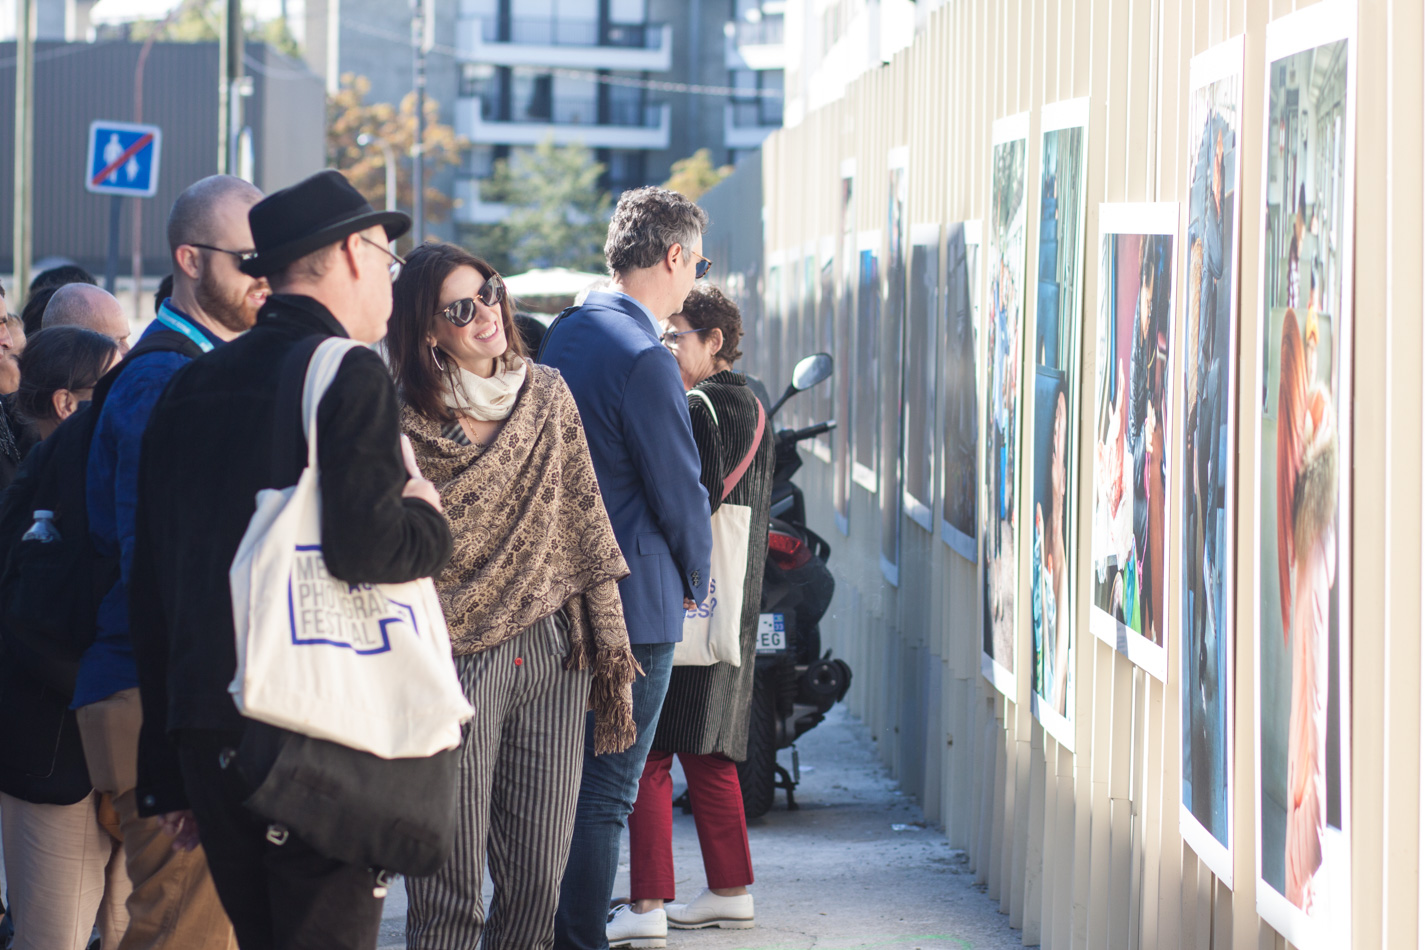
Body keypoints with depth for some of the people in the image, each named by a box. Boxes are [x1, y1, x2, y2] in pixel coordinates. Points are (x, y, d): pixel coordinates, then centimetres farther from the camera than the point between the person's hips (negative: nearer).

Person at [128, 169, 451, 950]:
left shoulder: (190, 389, 14)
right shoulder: (350, 374, -8)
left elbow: (149, 591, 15)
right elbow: (362, 546, -21)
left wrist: (167, 773, 19)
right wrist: (428, 519, 3)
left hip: (204, 734, 7)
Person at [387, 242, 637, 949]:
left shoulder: (547, 395, 11)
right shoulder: (406, 424, -4)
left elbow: (585, 521, 13)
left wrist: (609, 641, 10)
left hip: (553, 652, 4)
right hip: (459, 660, -4)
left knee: (539, 877, 4)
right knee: (451, 890, -5)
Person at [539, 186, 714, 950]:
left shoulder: (562, 335, 10)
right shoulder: (643, 359, -18)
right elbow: (680, 493, -14)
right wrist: (695, 580, 5)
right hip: (633, 601, -9)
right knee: (606, 793, -5)